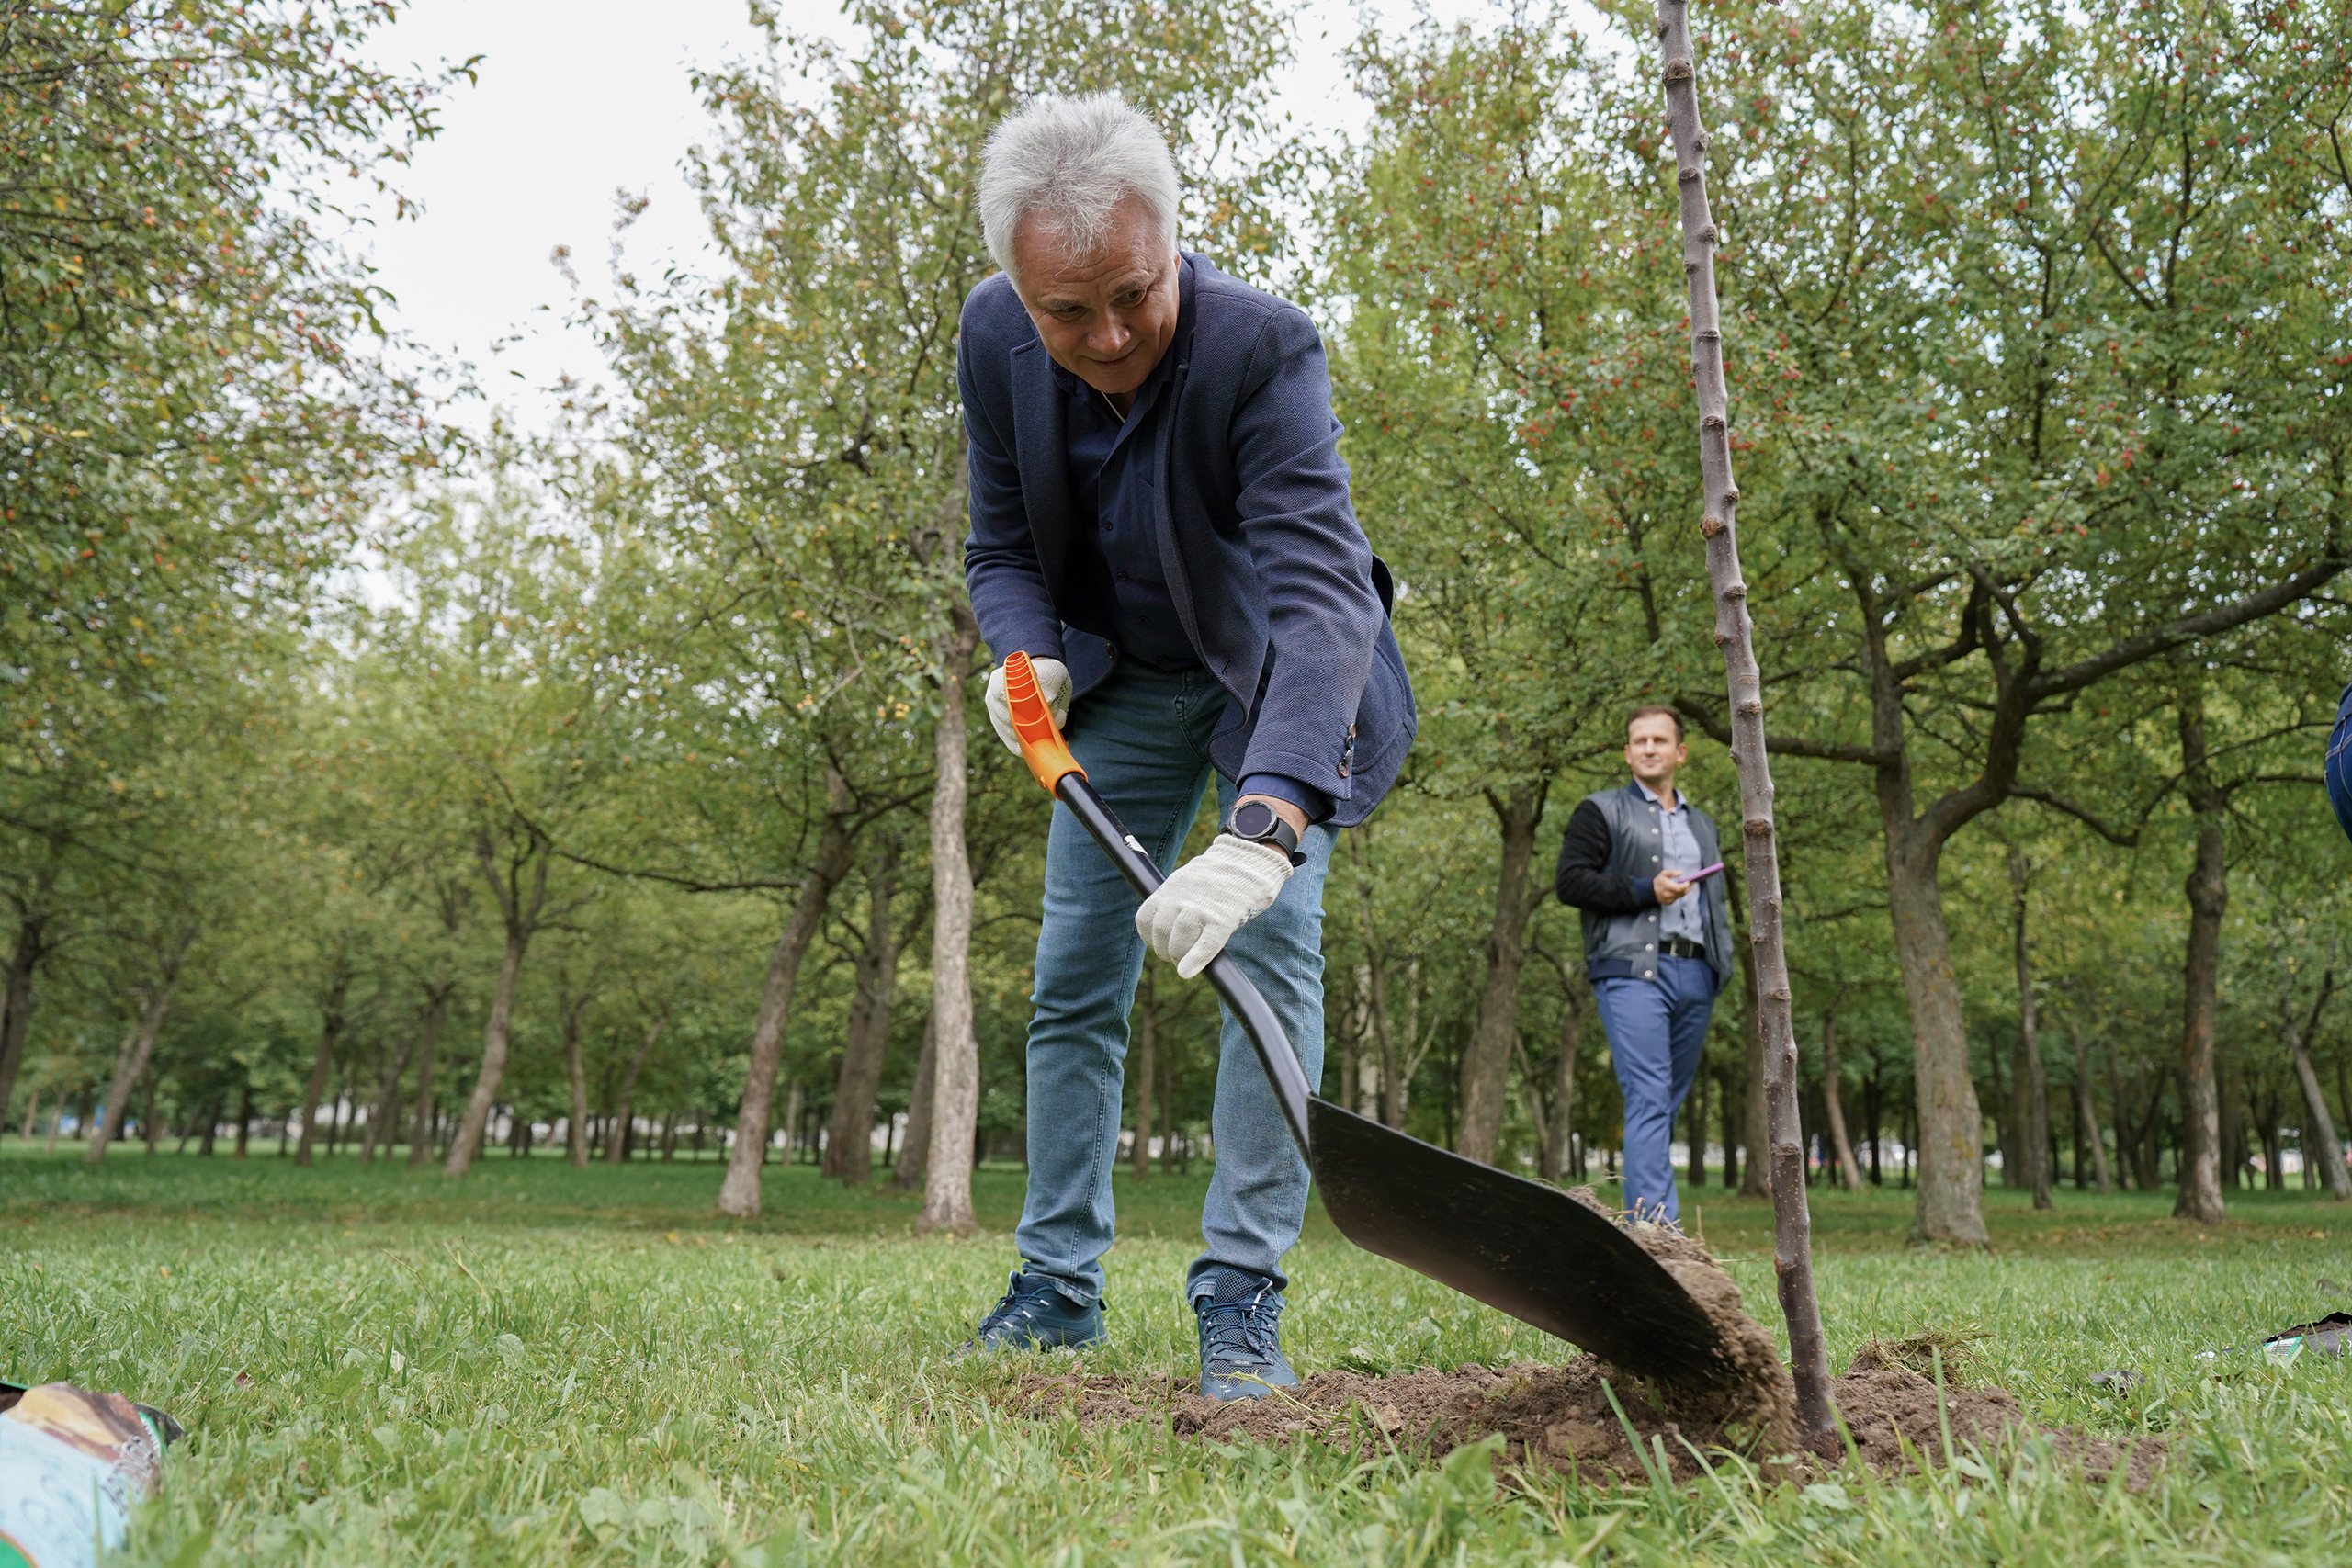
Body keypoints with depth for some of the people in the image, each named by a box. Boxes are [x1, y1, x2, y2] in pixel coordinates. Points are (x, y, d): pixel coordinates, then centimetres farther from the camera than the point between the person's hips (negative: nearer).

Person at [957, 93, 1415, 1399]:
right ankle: (1058, 1285, 16)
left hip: (1268, 678, -4)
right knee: (1073, 983, 3)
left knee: (1270, 944, -16)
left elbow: (1322, 593, -44)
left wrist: (1265, 828, -58)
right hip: (1117, 684, 4)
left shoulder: (1263, 347, -33)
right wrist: (1031, 659, -27)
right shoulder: (993, 338, -17)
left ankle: (1240, 1294, -6)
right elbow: (1002, 548, -4)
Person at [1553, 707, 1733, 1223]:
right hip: (1631, 972, -6)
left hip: (1695, 975, 6)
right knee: (1649, 1099, -15)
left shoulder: (1702, 824, 27)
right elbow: (1571, 882, -3)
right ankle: (1657, 1224, -18)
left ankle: (1638, 1216, 12)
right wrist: (1646, 891, -11)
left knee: (1670, 1101, 5)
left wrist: (1722, 961, 13)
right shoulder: (1601, 811, 9)